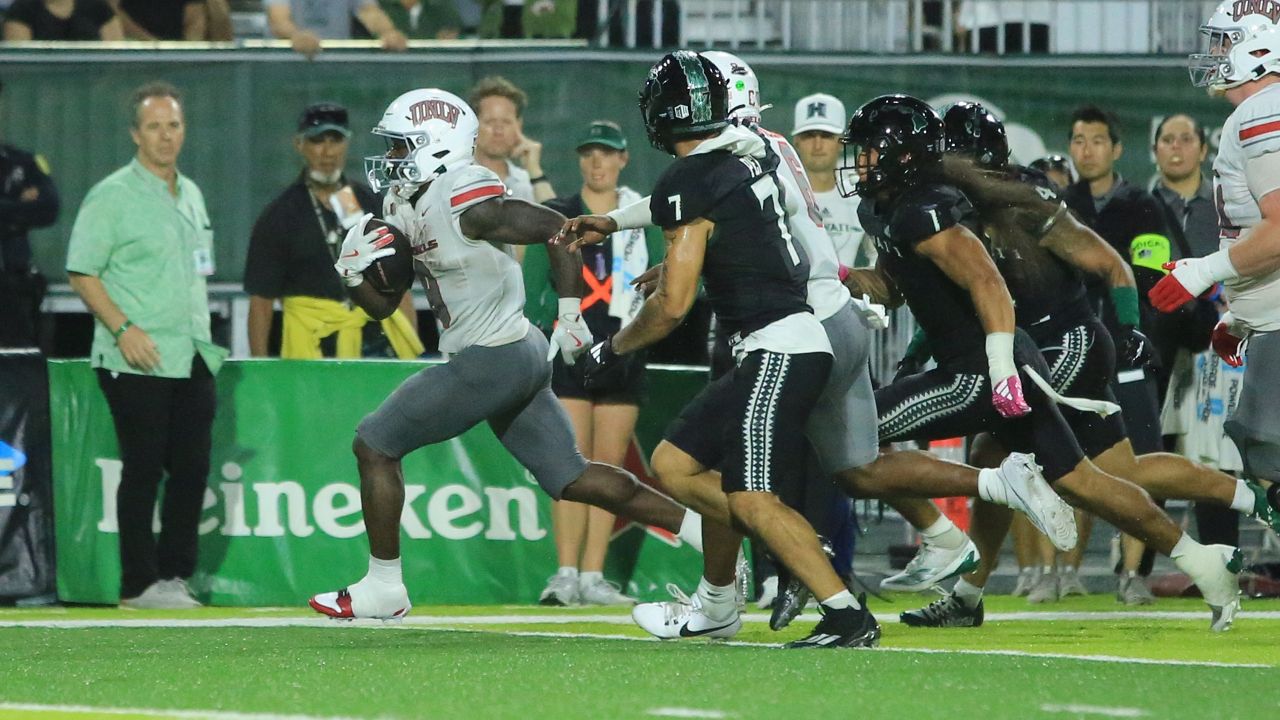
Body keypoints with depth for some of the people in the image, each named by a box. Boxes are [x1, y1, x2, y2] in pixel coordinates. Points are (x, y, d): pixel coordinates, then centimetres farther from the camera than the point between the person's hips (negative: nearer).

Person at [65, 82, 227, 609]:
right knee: (144, 468, -6)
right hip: (137, 362, -7)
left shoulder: (191, 195, 17)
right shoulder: (112, 196, -6)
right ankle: (139, 584, -2)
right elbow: (83, 273, -9)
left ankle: (175, 574, 13)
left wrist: (204, 338, 17)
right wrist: (123, 328, -19)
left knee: (192, 467, 5)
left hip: (192, 361, 7)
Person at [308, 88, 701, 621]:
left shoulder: (466, 203, -17)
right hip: (519, 359, 10)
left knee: (374, 446, -1)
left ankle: (383, 587, 7)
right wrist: (356, 271, -3)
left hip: (492, 361, -10)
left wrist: (570, 317, -20)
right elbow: (382, 304, 18)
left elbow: (560, 229, -21)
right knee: (570, 479, 11)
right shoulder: (408, 207, 12)